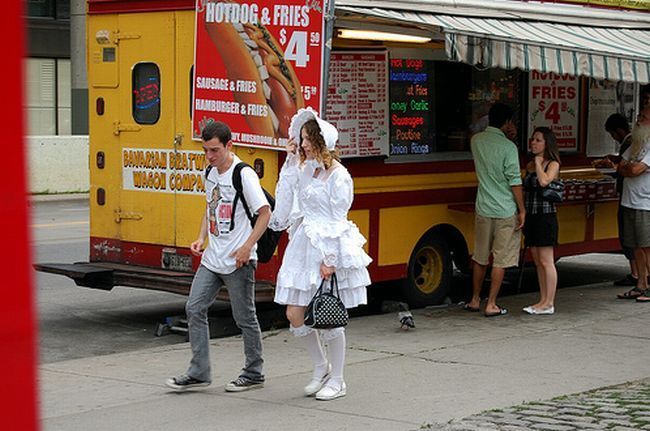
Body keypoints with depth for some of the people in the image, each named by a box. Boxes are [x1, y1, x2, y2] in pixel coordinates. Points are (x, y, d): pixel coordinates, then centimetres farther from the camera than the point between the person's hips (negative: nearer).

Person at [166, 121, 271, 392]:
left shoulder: (243, 175, -14)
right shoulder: (210, 173, 9)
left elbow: (265, 213, -15)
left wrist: (247, 247, -20)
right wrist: (201, 238, 8)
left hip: (238, 261, -7)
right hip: (212, 258, 7)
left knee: (244, 317, 3)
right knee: (194, 308, 2)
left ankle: (254, 374, 17)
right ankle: (199, 372, 9)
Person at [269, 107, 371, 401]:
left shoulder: (338, 176, -10)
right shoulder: (306, 169, 11)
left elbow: (338, 221, -13)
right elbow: (285, 195, 8)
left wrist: (330, 259, -17)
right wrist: (290, 161, 6)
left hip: (328, 247, -7)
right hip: (303, 245, 7)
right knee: (295, 314, 4)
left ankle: (336, 380, 15)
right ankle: (321, 367, 24)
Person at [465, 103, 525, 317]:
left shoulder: (476, 141, 2)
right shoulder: (508, 147, -15)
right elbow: (514, 181, -15)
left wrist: (505, 133, 19)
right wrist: (522, 210, -8)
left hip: (483, 209, 5)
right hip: (505, 211, -5)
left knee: (480, 257, 18)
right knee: (500, 260, 3)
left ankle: (475, 300, 26)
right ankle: (491, 305, 5)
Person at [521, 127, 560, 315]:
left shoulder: (553, 164, -6)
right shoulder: (529, 165, 14)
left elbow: (544, 181, -25)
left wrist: (538, 162, -11)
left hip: (545, 216, -7)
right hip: (531, 217, 7)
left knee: (546, 262, -5)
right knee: (537, 262, 10)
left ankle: (549, 304, -1)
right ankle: (543, 301, 16)